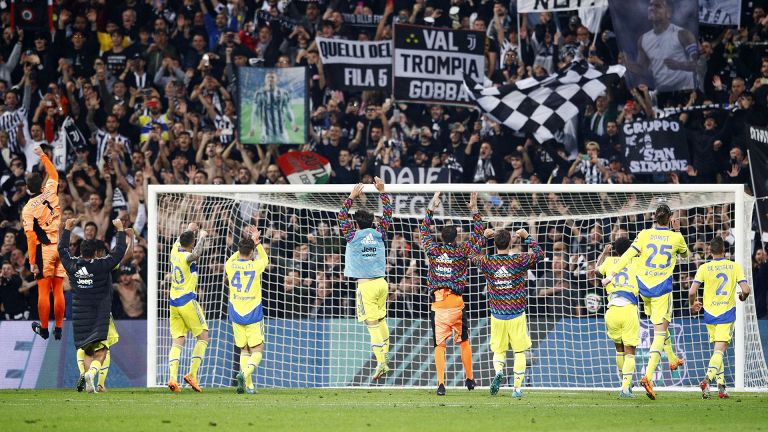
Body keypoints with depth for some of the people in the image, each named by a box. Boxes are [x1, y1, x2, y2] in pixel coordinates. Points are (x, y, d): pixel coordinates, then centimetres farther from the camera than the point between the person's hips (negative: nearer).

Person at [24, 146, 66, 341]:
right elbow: (54, 174, 24)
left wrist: (32, 261, -7)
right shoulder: (50, 193, 2)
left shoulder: (28, 208, -8)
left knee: (43, 291, 3)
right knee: (59, 291, 7)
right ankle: (58, 329, 12)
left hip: (44, 250, -4)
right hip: (61, 248, 4)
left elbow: (31, 237, -12)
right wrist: (42, 155, 33)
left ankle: (44, 329, 9)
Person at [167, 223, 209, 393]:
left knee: (178, 341, 2)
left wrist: (189, 230, 47)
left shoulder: (175, 251, 7)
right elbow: (195, 254, -38)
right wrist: (201, 237, -23)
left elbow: (179, 241, 30)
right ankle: (192, 374, -8)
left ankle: (173, 377, -15)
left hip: (174, 302, 7)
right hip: (187, 301, -7)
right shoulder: (187, 257, -14)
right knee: (203, 337, 4)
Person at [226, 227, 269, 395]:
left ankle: (248, 385, 0)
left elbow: (234, 257, 25)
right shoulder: (255, 266, -6)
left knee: (244, 350, 11)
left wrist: (251, 243, 27)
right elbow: (264, 259, 19)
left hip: (236, 314, 3)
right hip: (254, 314, -3)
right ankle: (245, 373, -27)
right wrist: (257, 243, 29)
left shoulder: (230, 266, -2)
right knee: (257, 351, 1)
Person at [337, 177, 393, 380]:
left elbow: (342, 217, 4)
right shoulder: (379, 234, 6)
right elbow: (387, 213, 15)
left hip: (366, 285, -5)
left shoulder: (353, 236, -3)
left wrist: (352, 197, 2)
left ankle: (381, 363, -12)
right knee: (381, 320, 17)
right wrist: (382, 191, 12)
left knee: (373, 324, -7)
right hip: (381, 282, 5)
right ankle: (385, 359, 20)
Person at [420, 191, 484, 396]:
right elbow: (478, 236, 14)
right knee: (464, 341, 17)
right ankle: (469, 379, 23)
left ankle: (441, 383, -11)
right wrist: (474, 210, 15)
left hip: (438, 303, 0)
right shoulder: (462, 251, 1)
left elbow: (424, 230, 21)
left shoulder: (433, 249, 4)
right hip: (457, 302, 0)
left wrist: (431, 208, 27)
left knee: (439, 344, -1)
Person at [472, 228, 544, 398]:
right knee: (520, 352, 8)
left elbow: (473, 256, 17)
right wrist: (527, 237, 16)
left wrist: (483, 236, 21)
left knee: (498, 351, 14)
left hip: (497, 316, 1)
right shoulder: (519, 261, -9)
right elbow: (539, 253, 9)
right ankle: (517, 388, 2)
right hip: (517, 316, -1)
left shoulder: (487, 262, -6)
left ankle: (498, 371, -16)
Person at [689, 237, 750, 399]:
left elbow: (692, 292, -10)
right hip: (727, 313, -2)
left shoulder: (704, 268, -3)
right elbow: (745, 290, -8)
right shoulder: (735, 266, -3)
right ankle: (707, 378, -32)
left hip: (710, 314, 2)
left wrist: (693, 305, 11)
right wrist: (742, 297, 15)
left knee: (718, 350, 16)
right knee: (719, 351, -8)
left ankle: (721, 387, 13)